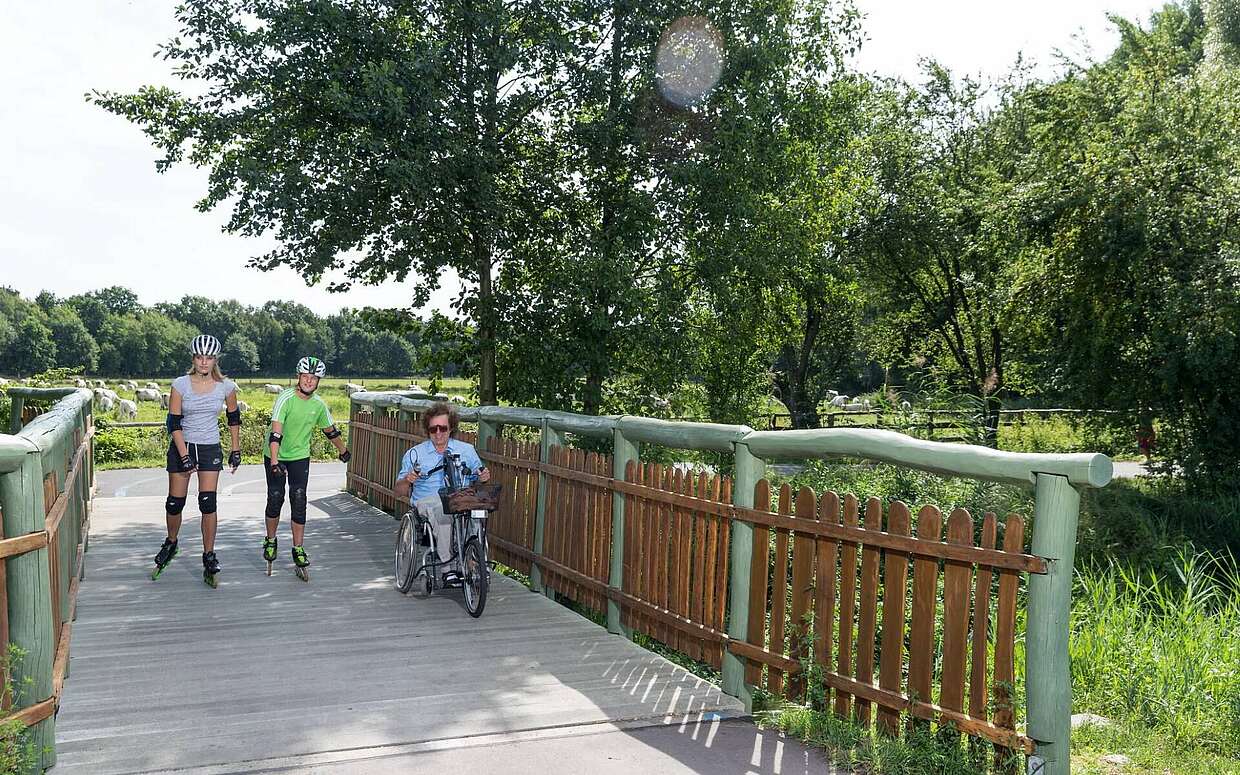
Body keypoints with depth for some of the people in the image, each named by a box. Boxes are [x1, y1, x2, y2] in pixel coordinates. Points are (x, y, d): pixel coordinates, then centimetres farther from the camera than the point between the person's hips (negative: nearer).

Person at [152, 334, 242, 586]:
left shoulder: (226, 386, -5)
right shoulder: (180, 384, -9)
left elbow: (234, 418, 9)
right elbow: (173, 422, -10)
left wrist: (236, 451, 8)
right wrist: (185, 456, -15)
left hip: (210, 449, 0)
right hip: (181, 447, 0)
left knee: (208, 504, -7)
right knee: (175, 503, 4)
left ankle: (209, 556, 2)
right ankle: (171, 544, 31)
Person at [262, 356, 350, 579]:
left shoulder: (319, 405, -7)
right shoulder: (286, 399, -22)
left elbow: (330, 430, 12)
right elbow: (275, 432, -31)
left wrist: (343, 451, 24)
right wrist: (275, 462, -42)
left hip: (300, 456, 3)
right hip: (276, 457, -3)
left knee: (299, 501, -5)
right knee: (275, 499, 1)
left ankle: (298, 549, 2)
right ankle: (270, 541, 24)